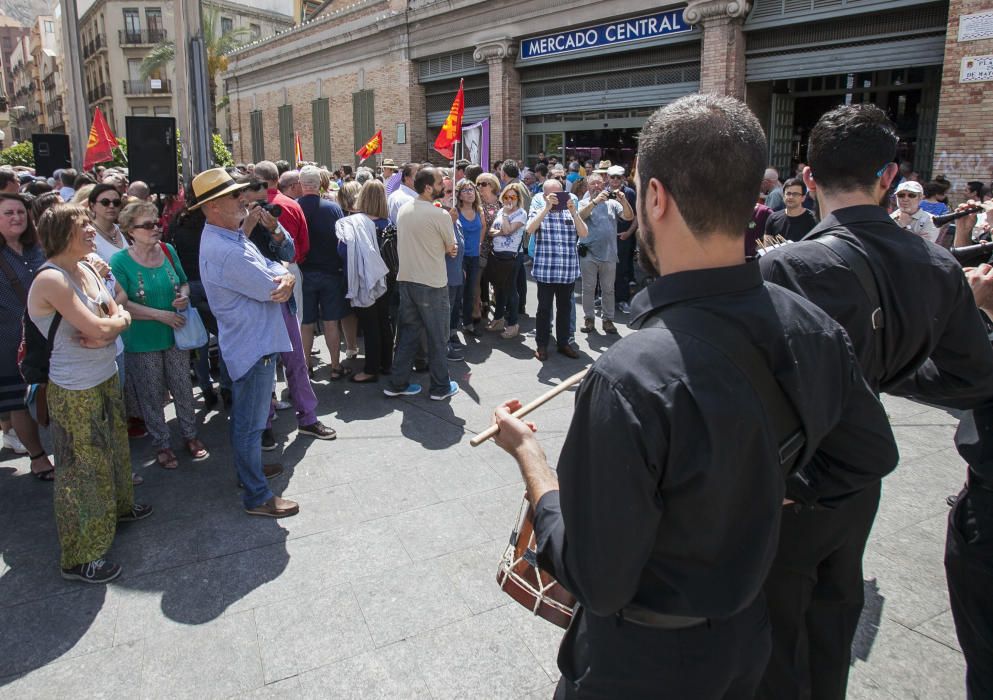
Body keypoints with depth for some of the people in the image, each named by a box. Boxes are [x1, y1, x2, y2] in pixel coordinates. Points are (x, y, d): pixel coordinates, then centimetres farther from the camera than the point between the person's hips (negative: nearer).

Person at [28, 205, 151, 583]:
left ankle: (117, 506, 50)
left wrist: (105, 327, -18)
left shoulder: (86, 270, 5)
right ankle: (78, 558, 17)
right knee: (82, 467, 2)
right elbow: (98, 328, -28)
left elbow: (121, 316, 2)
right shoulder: (51, 279, -22)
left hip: (105, 377, 8)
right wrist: (115, 321, -6)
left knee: (113, 447, 25)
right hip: (75, 391, -8)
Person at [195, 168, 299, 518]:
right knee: (251, 421, 2)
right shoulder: (226, 251, -27)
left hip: (250, 340, 11)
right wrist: (282, 279, 0)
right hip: (254, 345, -11)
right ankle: (257, 496, 14)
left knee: (247, 416, 25)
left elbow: (275, 269, 5)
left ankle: (249, 466, 44)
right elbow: (272, 289, -23)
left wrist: (286, 277, -19)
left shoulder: (230, 236, 7)